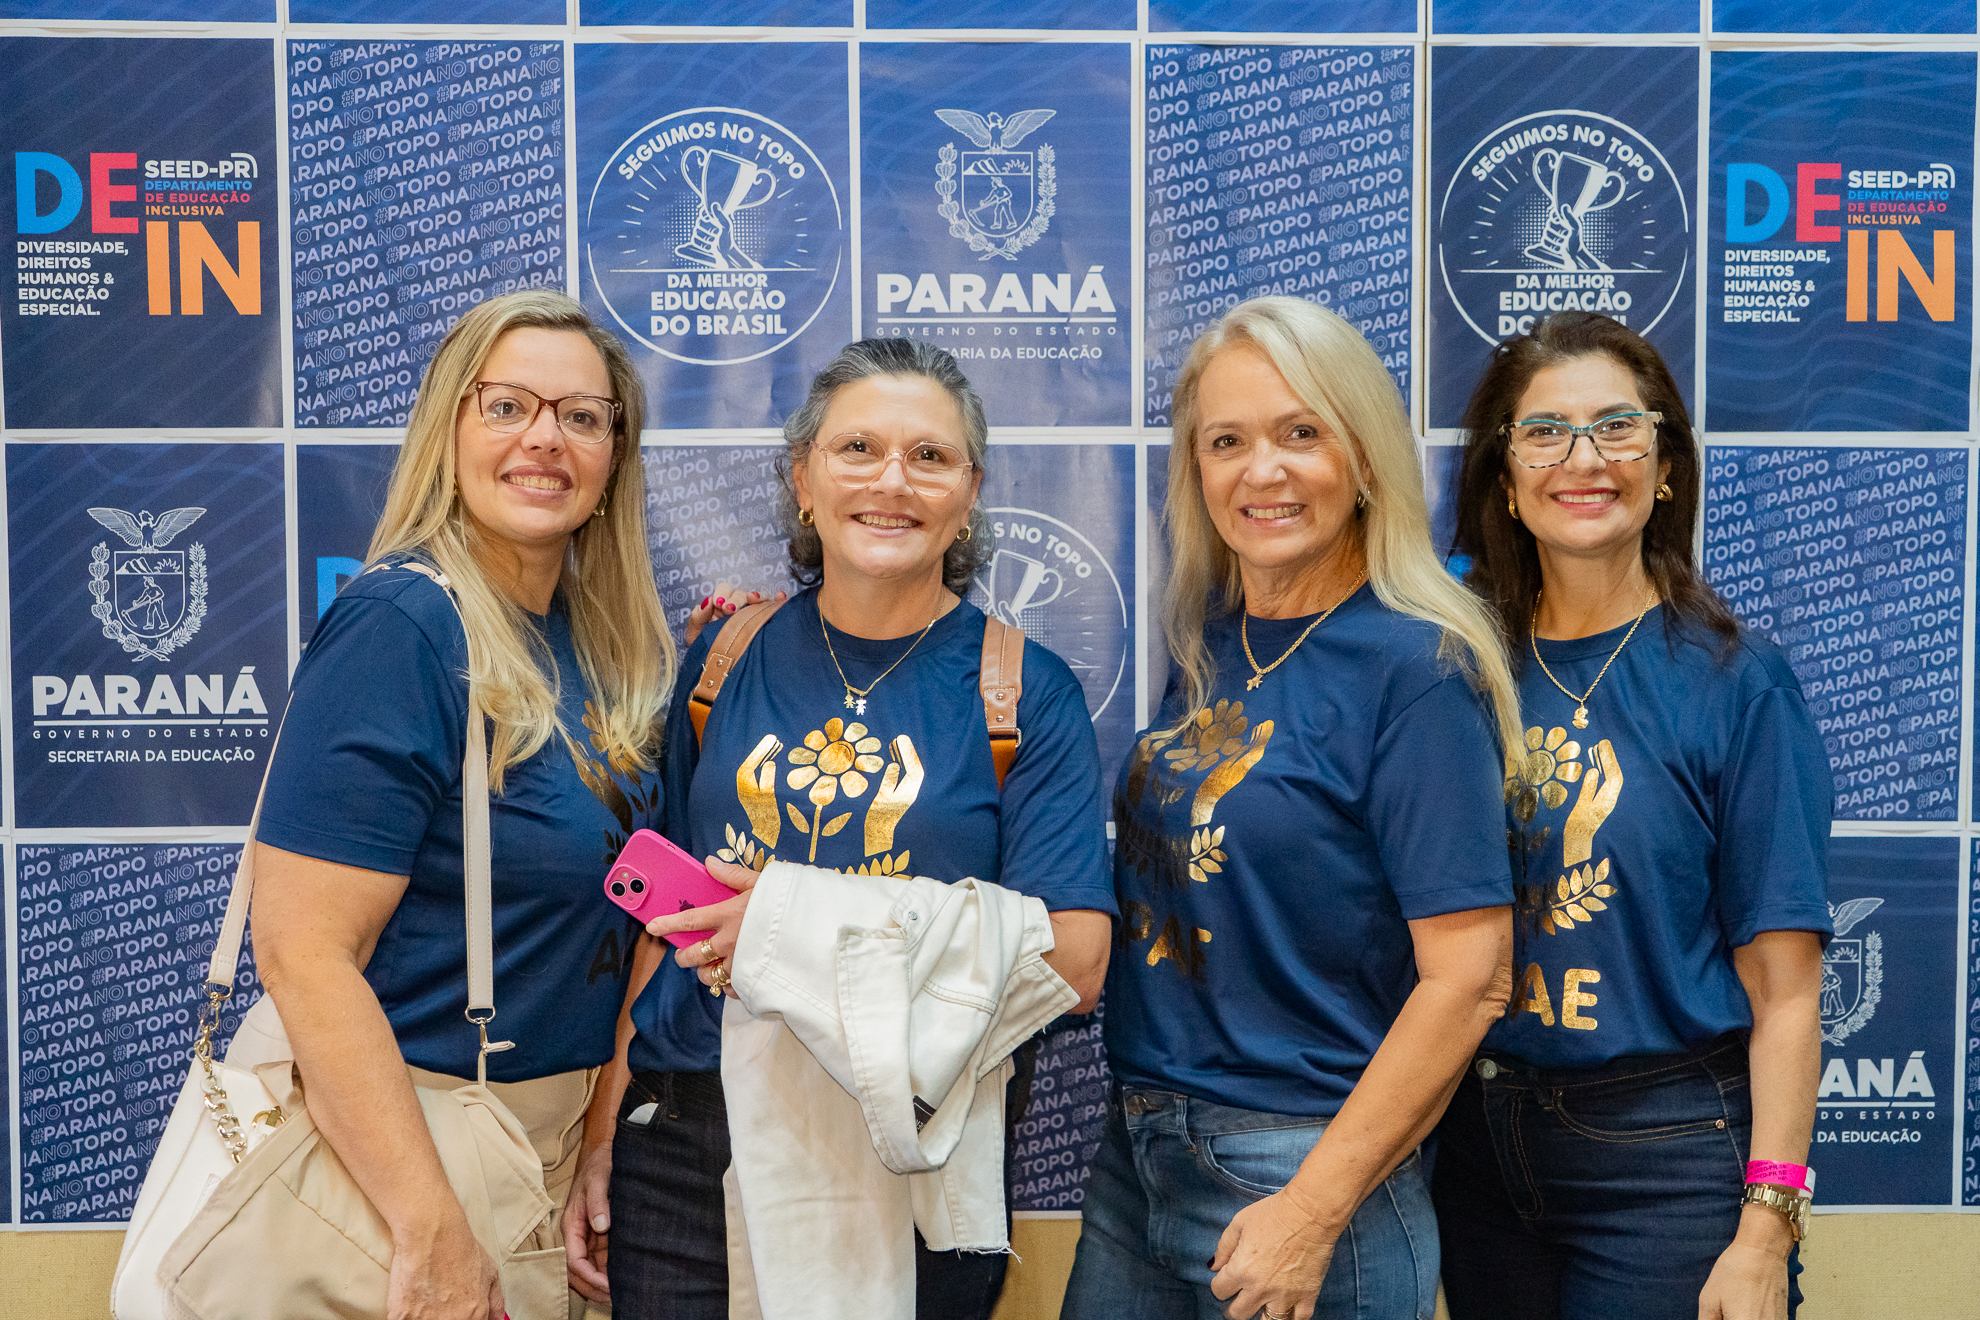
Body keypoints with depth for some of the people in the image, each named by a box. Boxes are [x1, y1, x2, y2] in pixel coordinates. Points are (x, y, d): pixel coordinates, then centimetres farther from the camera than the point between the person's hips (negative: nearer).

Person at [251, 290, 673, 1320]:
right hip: (395, 1136, -7)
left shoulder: (602, 639, 3)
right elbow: (303, 952, -25)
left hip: (552, 1127, 7)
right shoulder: (401, 626, -20)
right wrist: (433, 1233, -25)